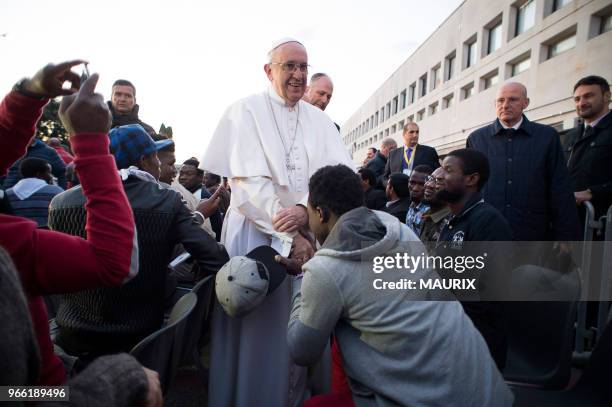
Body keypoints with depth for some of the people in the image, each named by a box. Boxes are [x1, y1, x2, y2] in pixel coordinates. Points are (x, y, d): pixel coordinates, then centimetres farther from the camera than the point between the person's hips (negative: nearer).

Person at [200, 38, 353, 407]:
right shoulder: (247, 111, -3)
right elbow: (249, 182, -12)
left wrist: (306, 210, -21)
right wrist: (288, 235, -17)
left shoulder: (320, 120, 10)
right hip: (256, 232, -4)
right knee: (257, 328, 4)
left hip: (309, 233, 4)